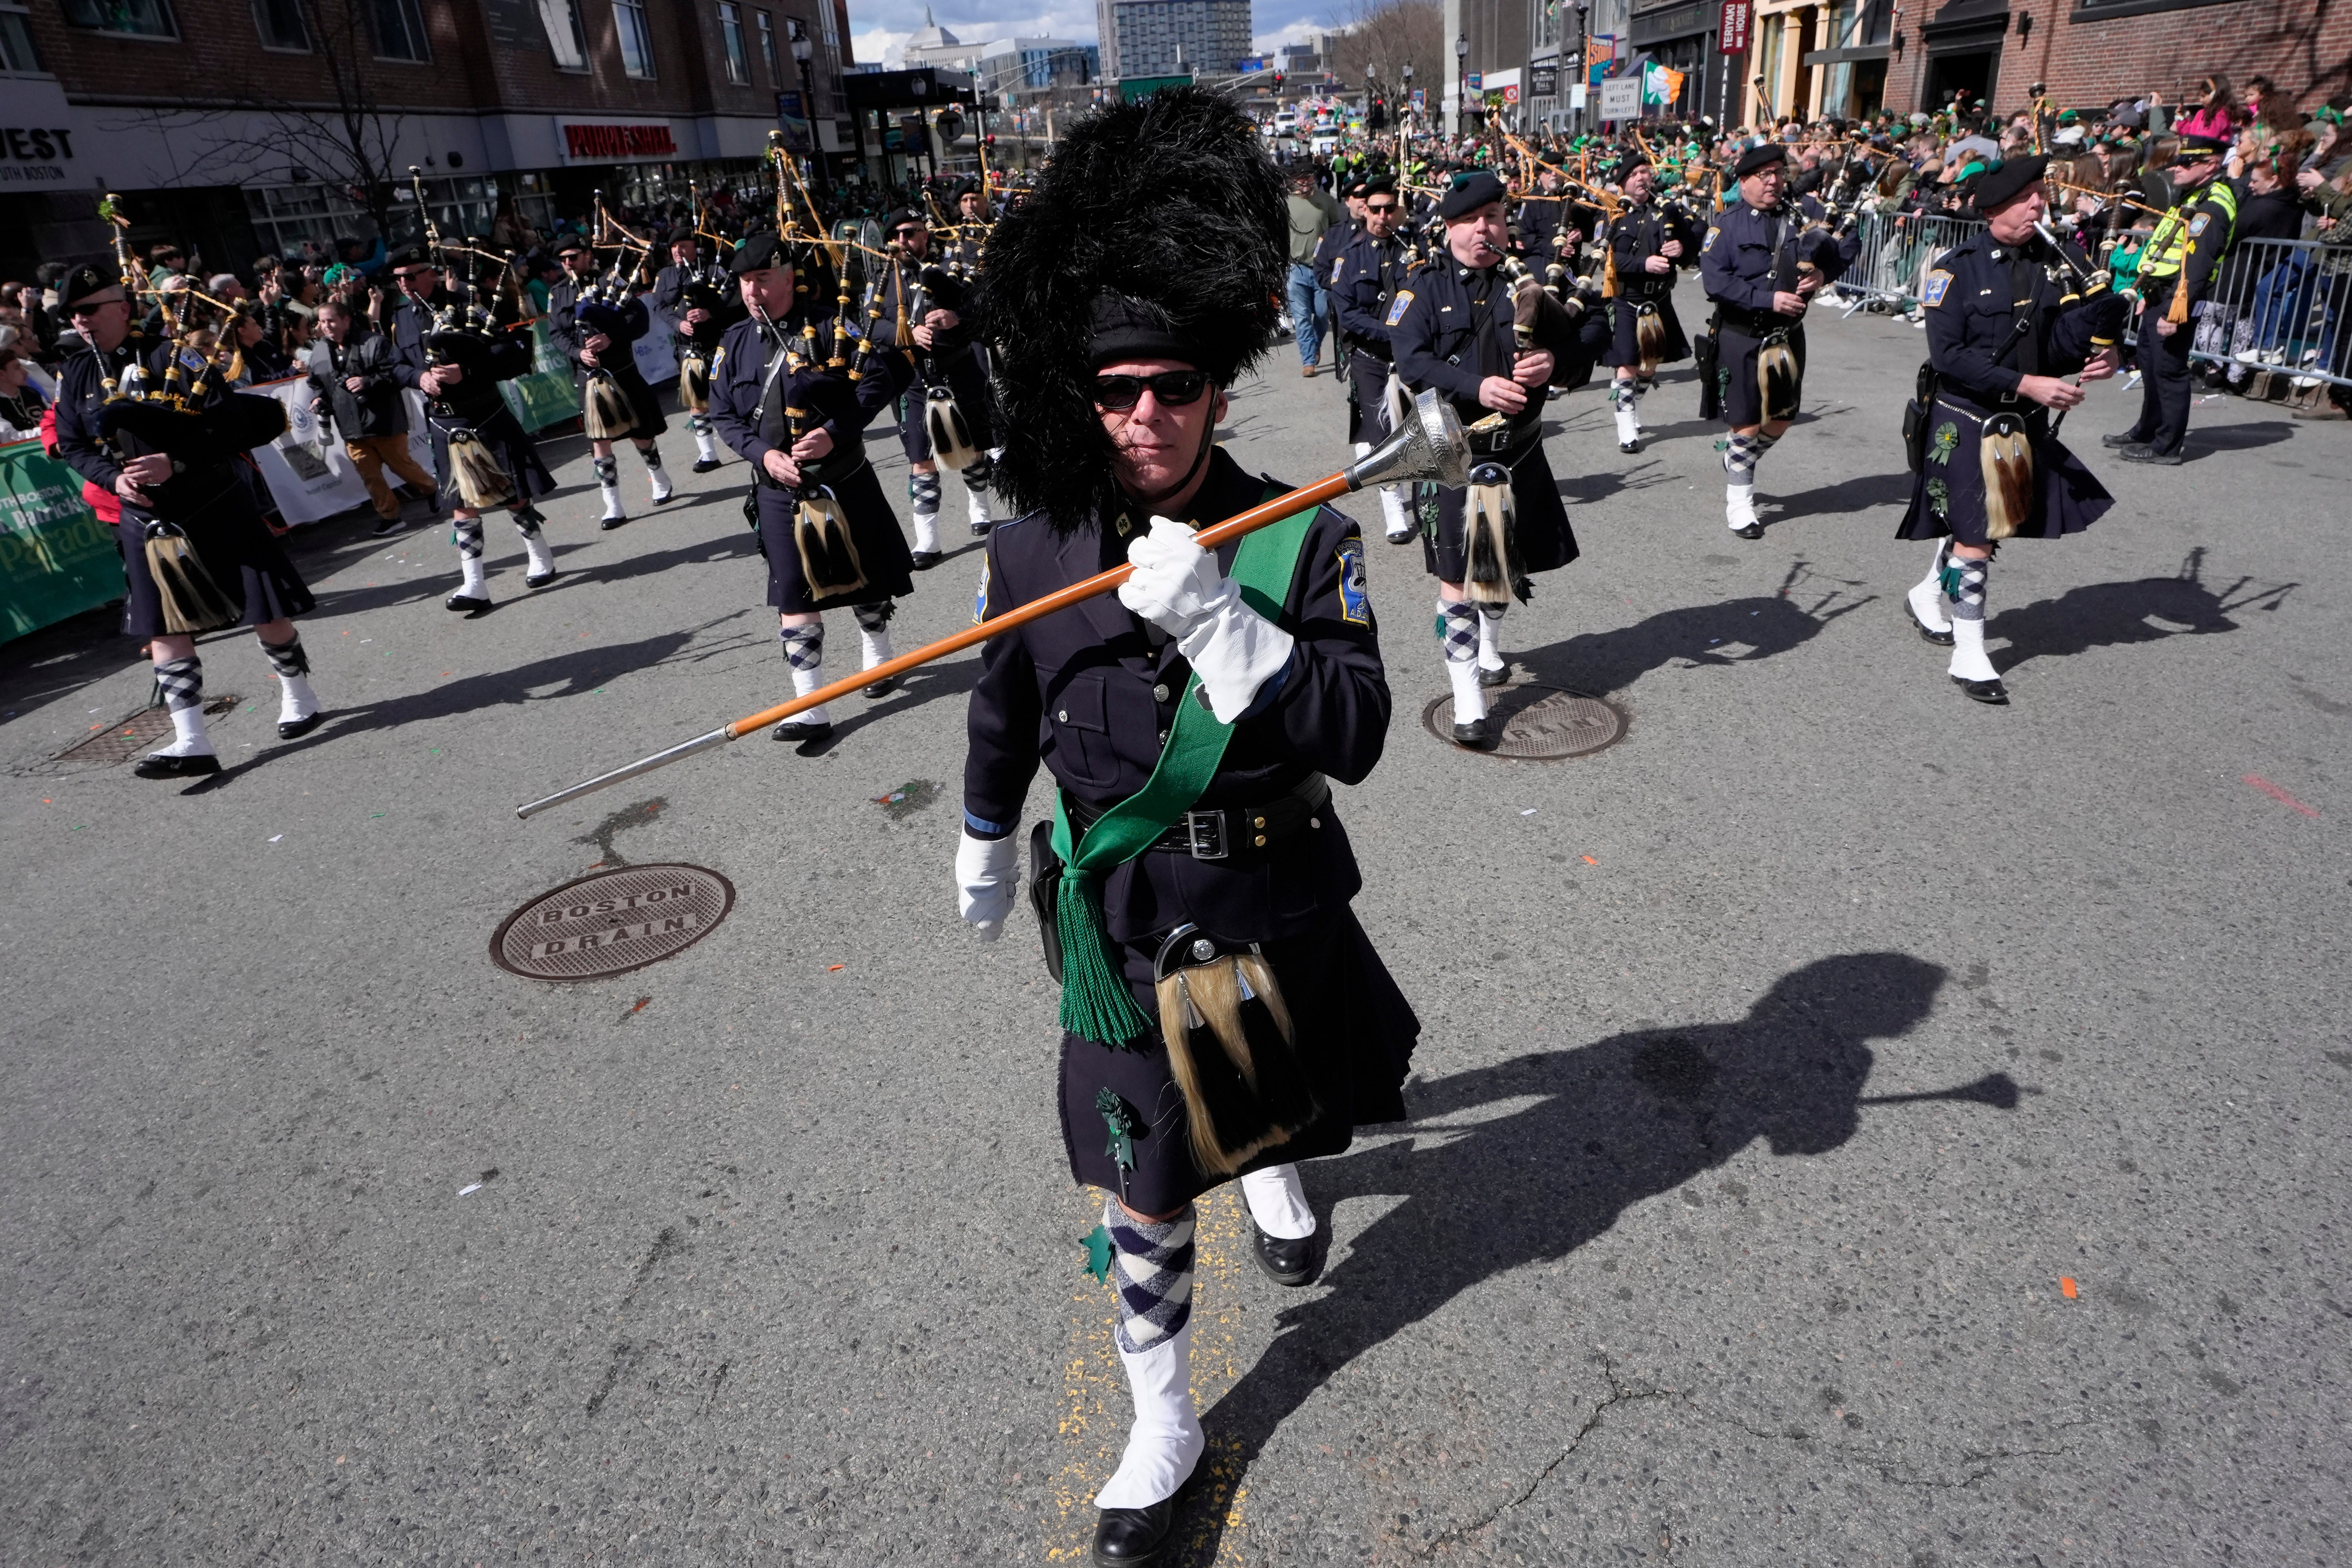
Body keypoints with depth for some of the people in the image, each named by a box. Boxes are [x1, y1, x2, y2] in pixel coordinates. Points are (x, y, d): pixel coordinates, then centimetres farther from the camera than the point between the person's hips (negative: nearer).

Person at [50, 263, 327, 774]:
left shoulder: (170, 357, -9)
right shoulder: (76, 376, 7)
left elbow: (233, 421, -16)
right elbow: (71, 447, 10)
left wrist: (174, 462, -25)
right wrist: (113, 478, -10)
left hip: (215, 507, -4)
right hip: (145, 518, 4)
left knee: (265, 610, 3)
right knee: (163, 629, -2)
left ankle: (299, 698, 26)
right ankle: (191, 744, -1)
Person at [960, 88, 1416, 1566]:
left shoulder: (1305, 538, -14)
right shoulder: (1033, 545, -9)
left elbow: (1354, 735, -21)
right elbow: (1006, 710, 7)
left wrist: (1218, 618, -34)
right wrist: (985, 844, 20)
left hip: (1278, 900, 1)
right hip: (1126, 917, 0)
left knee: (1281, 1088, 29)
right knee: (1145, 1196, 7)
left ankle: (1278, 1173, 67)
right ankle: (1165, 1429, 32)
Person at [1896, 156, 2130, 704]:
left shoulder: (2056, 263, 4)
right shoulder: (1958, 269, -12)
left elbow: (2065, 341, 9)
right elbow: (1948, 357, -18)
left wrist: (2102, 356, -13)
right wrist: (2026, 384, -22)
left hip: (2027, 422, 6)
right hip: (1967, 419, -6)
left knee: (1987, 523, 17)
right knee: (1975, 532, -5)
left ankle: (1929, 595, 42)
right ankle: (1969, 658, 2)